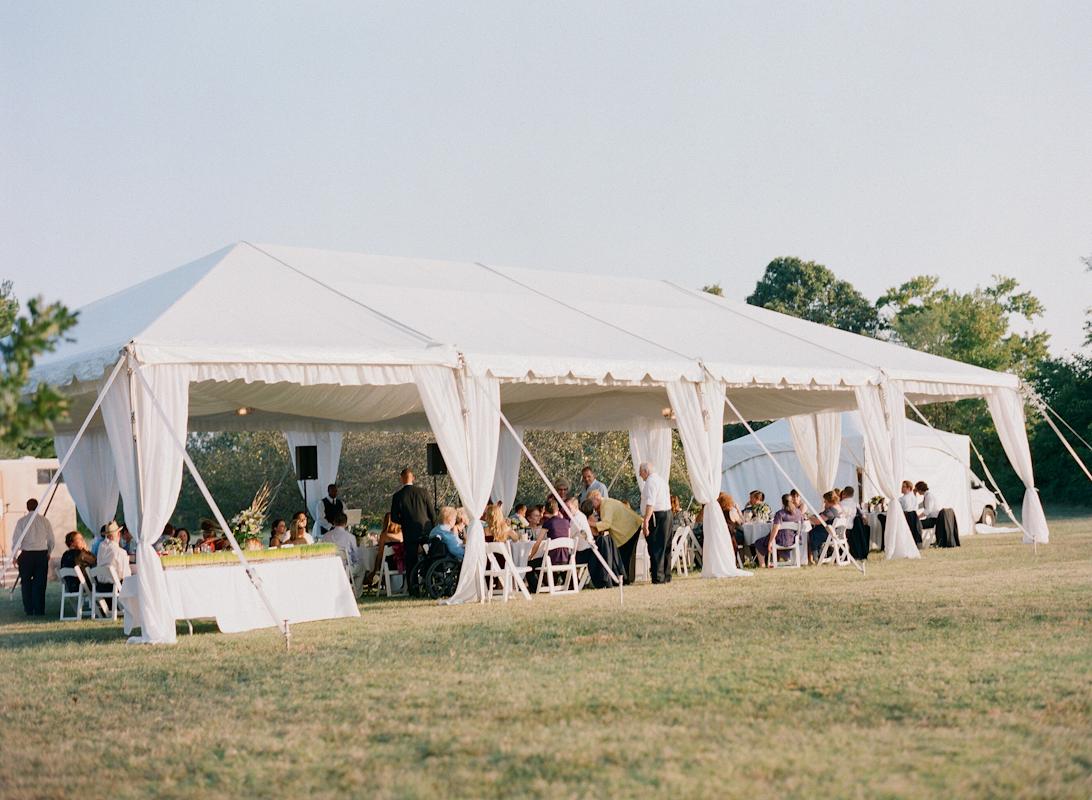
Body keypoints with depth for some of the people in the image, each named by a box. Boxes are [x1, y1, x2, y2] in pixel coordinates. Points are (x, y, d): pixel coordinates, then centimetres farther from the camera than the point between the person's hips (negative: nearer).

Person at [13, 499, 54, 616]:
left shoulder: (22, 521, -3)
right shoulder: (44, 521, 2)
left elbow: (16, 539, -6)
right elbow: (51, 541, 5)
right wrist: (48, 553, 20)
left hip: (26, 554, -1)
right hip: (42, 554, 1)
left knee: (26, 583, 9)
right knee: (40, 583, 5)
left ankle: (29, 610, 10)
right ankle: (39, 610, 4)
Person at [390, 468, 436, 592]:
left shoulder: (398, 496, -7)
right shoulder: (423, 492, -3)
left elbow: (394, 518, -3)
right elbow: (432, 513, 1)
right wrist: (433, 528, 12)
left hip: (409, 533, -1)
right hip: (426, 530, 1)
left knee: (411, 562, 5)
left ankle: (413, 589, 3)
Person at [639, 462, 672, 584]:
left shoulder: (651, 481, -12)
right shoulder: (661, 479, 19)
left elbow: (650, 503, -22)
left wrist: (646, 521, -26)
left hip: (657, 516, -10)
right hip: (667, 514, 10)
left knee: (656, 548, -8)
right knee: (665, 547, 13)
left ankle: (658, 577, -9)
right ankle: (667, 576, 19)